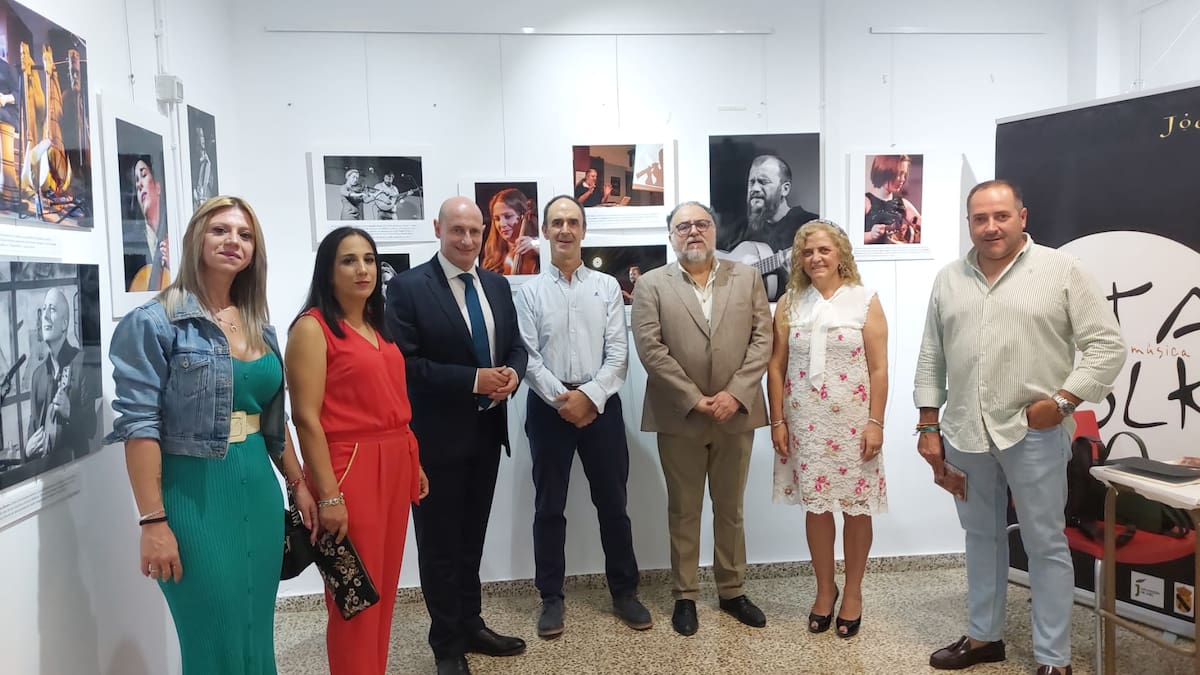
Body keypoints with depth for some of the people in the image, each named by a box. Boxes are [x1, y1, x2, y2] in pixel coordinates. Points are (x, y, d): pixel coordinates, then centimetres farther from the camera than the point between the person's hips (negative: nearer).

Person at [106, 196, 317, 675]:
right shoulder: (154, 322, -9)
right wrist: (153, 521, -18)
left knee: (257, 635, 14)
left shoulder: (261, 329, 10)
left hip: (259, 490, 6)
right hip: (194, 494, -6)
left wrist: (298, 484, 15)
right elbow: (139, 425, -14)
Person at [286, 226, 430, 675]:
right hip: (350, 469, -7)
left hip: (394, 465, 7)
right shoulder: (312, 327, -8)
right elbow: (306, 417, -13)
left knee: (384, 588, 14)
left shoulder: (378, 326, 14)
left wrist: (414, 463, 15)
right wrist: (329, 495, -17)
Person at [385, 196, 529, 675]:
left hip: (487, 431, 6)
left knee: (472, 537, 18)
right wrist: (474, 380, -23)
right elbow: (404, 363, -18)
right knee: (440, 542, 9)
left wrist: (512, 375, -11)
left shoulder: (498, 285, 8)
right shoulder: (408, 287, -11)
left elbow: (516, 346, 12)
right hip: (438, 435, -5)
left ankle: (472, 625, 34)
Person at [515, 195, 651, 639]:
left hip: (600, 404, 1)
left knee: (612, 502, 9)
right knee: (549, 506, 7)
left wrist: (589, 396, -14)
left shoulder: (607, 287, 5)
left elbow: (618, 352, -2)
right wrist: (563, 400, -15)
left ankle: (625, 592, 24)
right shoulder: (529, 292, 3)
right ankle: (551, 598, 21)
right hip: (549, 406, 0)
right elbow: (527, 357, -4)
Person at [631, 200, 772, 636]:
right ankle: (684, 596, 22)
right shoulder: (651, 285, 0)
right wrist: (695, 400, -15)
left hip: (736, 414, 2)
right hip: (679, 417, -1)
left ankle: (733, 591, 28)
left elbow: (762, 340, 0)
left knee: (731, 509, 14)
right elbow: (650, 348, -9)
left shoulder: (747, 278, 6)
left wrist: (735, 394, -12)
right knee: (683, 511, 9)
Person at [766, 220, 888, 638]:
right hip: (805, 421, 2)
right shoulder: (790, 303, 4)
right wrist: (777, 421, 0)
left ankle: (853, 593, 24)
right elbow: (776, 366, 4)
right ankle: (825, 589, 27)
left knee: (856, 508, 7)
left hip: (853, 421, -2)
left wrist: (876, 422, -8)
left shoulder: (865, 300, -2)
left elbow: (879, 368, -4)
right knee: (816, 506, 10)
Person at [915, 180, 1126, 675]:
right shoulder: (948, 279, 8)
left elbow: (1107, 345, -4)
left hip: (1033, 433, -4)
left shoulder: (1061, 271, -3)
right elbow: (931, 359, 10)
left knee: (1045, 544, 5)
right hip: (964, 432, 4)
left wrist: (1063, 400, -14)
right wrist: (929, 425, 7)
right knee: (981, 535, 16)